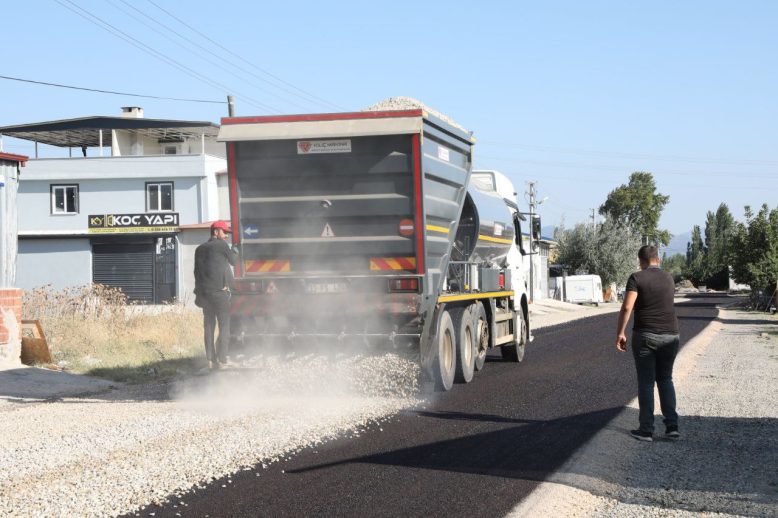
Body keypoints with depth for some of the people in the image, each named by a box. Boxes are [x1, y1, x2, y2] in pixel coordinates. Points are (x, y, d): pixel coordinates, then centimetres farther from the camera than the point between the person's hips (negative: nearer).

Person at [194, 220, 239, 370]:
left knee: (209, 326, 7)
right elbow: (234, 261, 8)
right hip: (220, 291, -6)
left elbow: (197, 272, 15)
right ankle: (223, 359, -8)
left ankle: (211, 360, 4)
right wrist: (235, 250, 27)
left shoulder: (200, 249, 17)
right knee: (224, 325, -3)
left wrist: (198, 292, 16)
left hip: (204, 292, 6)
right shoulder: (221, 245, -2)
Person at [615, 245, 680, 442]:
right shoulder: (669, 279, 9)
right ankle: (672, 425, 6)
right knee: (665, 379, 16)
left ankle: (646, 430, 5)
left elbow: (627, 307, -17)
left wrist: (620, 333, -11)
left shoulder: (637, 278, -7)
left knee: (646, 382, 4)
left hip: (645, 336, -4)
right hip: (670, 335, 4)